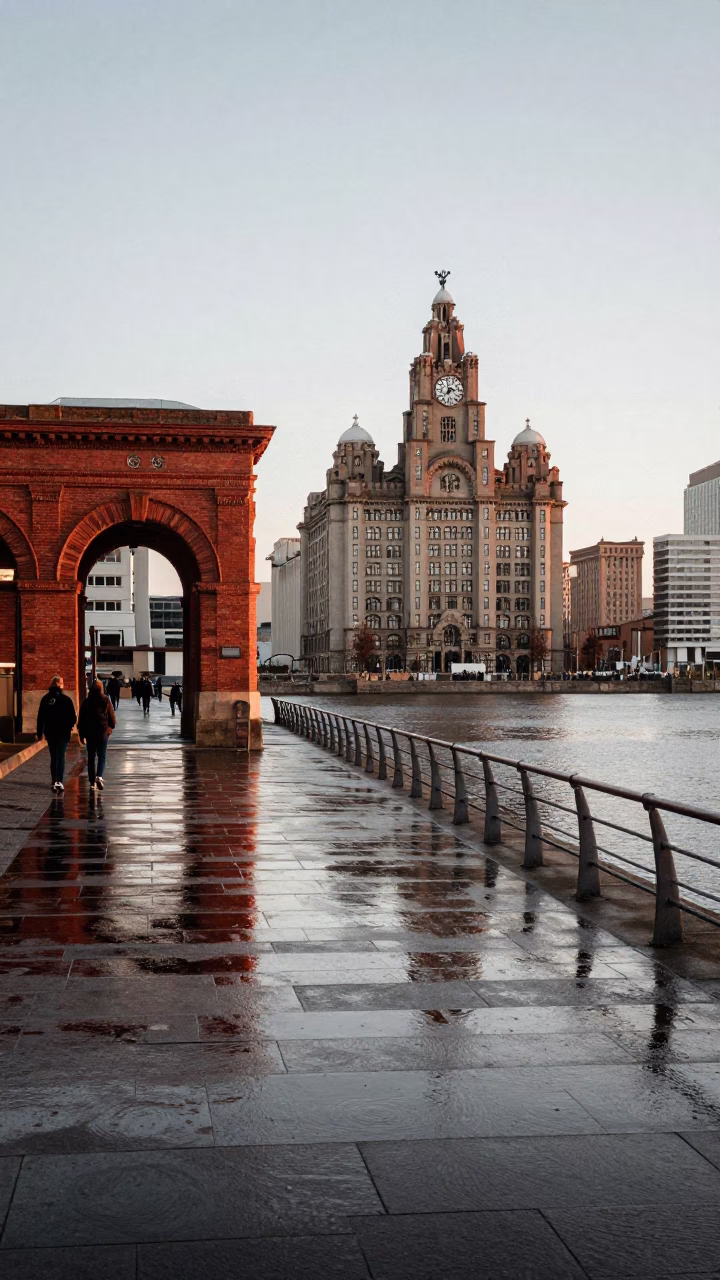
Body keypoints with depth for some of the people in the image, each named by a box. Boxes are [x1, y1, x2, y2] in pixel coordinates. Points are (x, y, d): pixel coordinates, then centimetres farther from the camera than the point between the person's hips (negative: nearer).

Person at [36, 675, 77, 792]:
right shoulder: (66, 699, -9)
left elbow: (40, 717, 2)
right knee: (61, 757, 1)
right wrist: (70, 726, 13)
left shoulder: (45, 699, 0)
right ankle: (60, 781, -10)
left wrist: (40, 732, 8)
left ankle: (54, 782, 9)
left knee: (53, 757, 12)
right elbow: (72, 717, -7)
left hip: (50, 732, 3)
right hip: (63, 732, -3)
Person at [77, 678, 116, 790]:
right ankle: (99, 776, -19)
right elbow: (112, 717, 0)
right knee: (102, 756, 3)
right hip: (103, 732, -1)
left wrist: (81, 734, 8)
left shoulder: (87, 702, -2)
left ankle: (92, 781, 13)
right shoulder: (106, 701, -5)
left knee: (91, 757, 11)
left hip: (90, 733, 1)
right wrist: (111, 727, 21)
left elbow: (81, 719, 1)